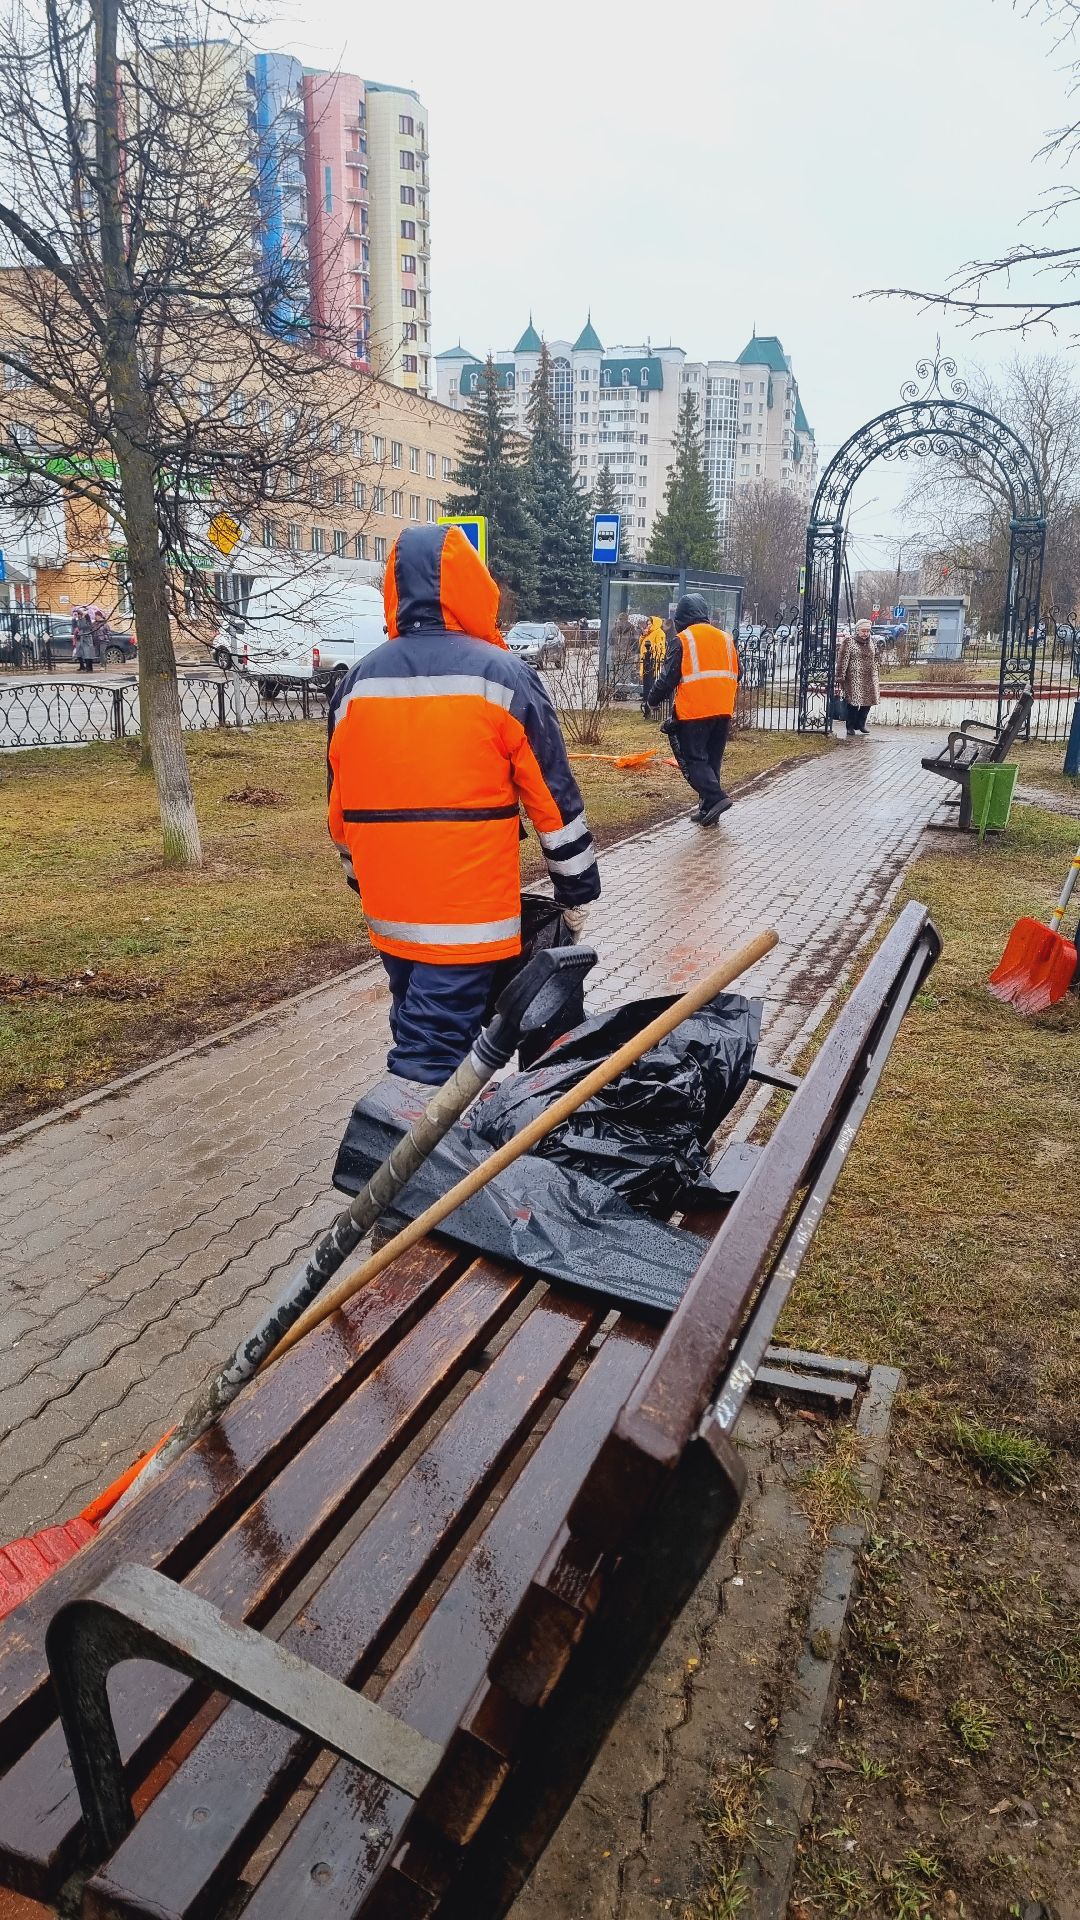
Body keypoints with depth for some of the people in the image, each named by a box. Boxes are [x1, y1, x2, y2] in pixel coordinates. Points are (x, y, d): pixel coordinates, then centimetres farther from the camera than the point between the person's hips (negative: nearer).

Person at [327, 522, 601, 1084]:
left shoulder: (357, 681, 6)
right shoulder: (500, 675, -9)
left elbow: (341, 802, 13)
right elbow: (554, 797, -6)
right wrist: (577, 891, 4)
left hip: (389, 910, 6)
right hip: (468, 912, -5)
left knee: (417, 1029, 23)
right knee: (434, 1053, -3)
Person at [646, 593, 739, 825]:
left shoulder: (682, 640, -5)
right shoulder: (724, 638, 14)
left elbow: (668, 677, -5)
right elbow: (735, 674, 19)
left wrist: (654, 700, 10)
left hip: (694, 711, -6)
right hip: (723, 710, 6)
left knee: (693, 758, 0)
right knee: (712, 760, 12)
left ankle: (715, 798, -17)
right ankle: (708, 810, 13)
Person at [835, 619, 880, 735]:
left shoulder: (872, 642, 12)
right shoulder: (849, 641, -6)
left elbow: (875, 660, 20)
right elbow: (842, 660, -8)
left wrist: (875, 676, 18)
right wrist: (840, 677, -13)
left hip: (869, 679, 6)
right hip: (853, 678, -5)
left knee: (868, 702, 6)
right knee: (852, 703, -6)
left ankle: (860, 724, 22)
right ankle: (850, 726, 6)